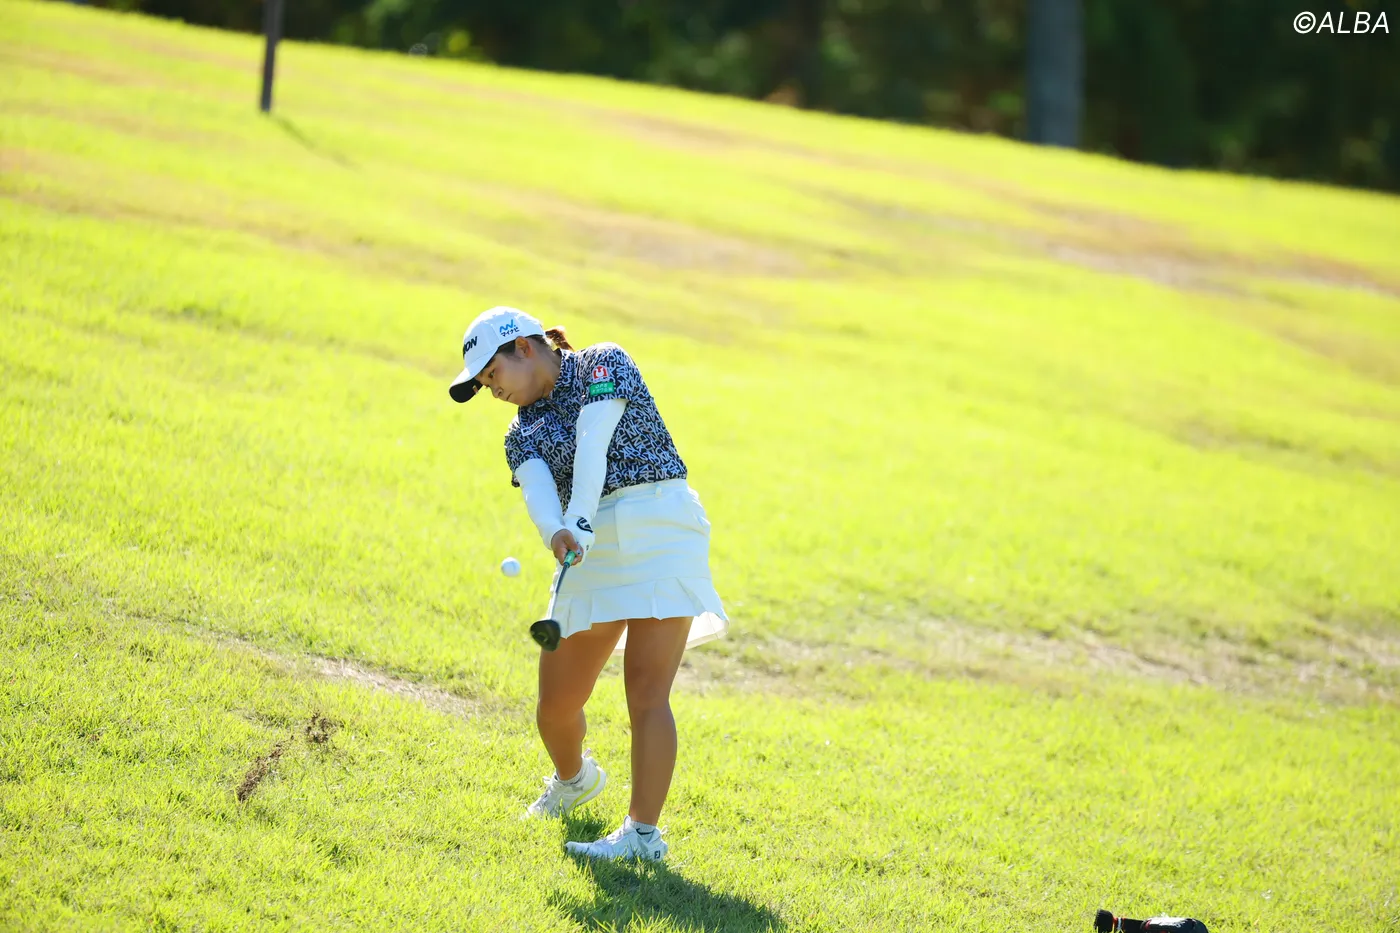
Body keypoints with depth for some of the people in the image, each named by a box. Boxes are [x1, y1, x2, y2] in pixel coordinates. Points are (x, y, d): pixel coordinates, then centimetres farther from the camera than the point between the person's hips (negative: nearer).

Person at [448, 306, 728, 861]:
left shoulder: (602, 364, 3)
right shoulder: (523, 435, 14)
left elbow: (593, 447, -13)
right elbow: (538, 492, -8)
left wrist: (581, 522, -28)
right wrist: (557, 534, -31)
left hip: (660, 528, -6)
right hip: (590, 548, 6)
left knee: (646, 692, -15)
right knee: (556, 705, 6)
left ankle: (643, 833, -16)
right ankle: (575, 779, 38)